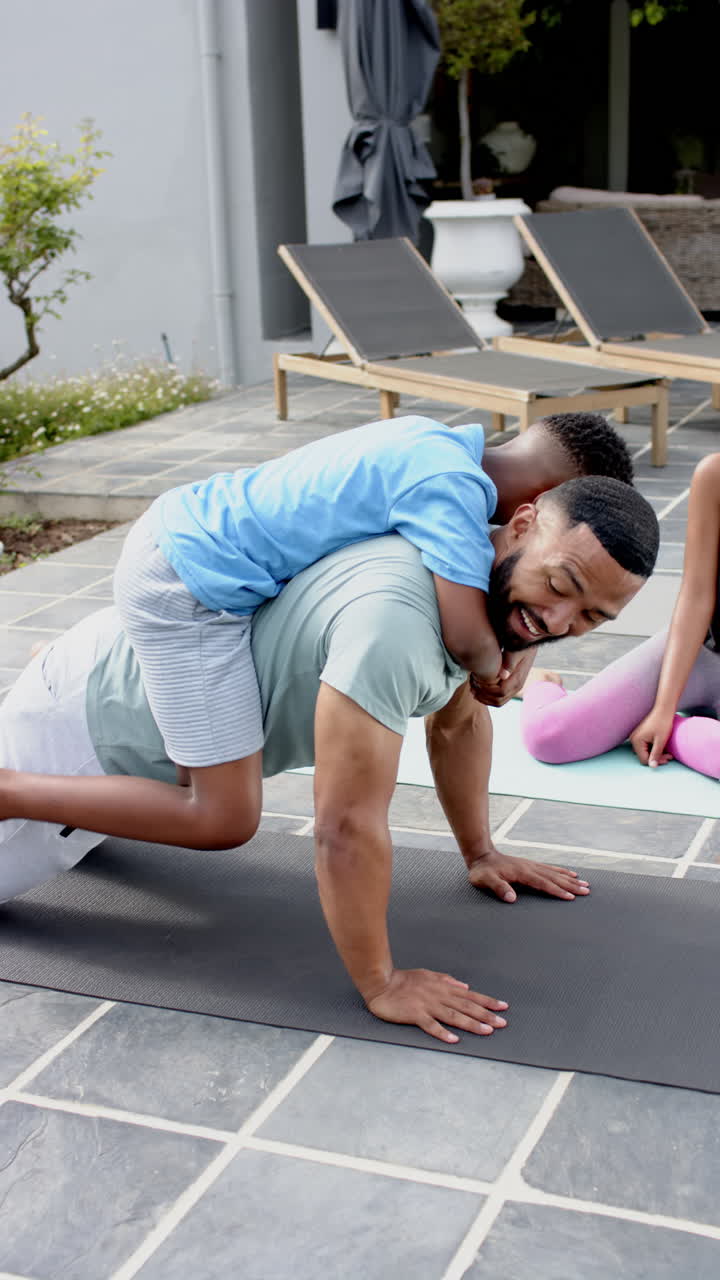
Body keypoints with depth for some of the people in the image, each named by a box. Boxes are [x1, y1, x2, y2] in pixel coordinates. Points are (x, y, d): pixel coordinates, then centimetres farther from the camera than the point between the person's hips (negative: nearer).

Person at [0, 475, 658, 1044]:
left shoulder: (488, 585, -12)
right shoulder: (399, 616, -41)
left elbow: (458, 719, 8)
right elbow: (347, 826, -37)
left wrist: (480, 852, 10)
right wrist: (380, 985, -28)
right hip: (92, 715, -8)